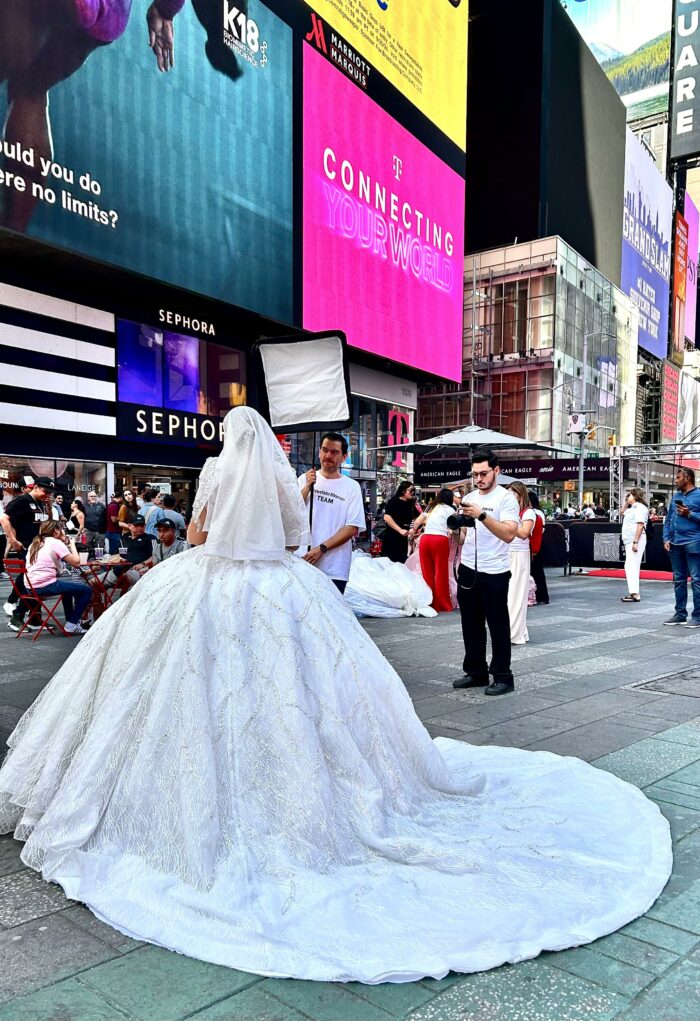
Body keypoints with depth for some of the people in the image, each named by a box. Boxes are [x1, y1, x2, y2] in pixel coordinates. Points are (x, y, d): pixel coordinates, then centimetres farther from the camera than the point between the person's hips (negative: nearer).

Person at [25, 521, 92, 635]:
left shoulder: (35, 543, 17)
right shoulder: (56, 543, -7)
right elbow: (75, 562, -10)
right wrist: (72, 544, 6)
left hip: (30, 587, 9)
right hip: (45, 586, -9)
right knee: (86, 590, -2)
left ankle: (70, 620, 38)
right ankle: (71, 625, 0)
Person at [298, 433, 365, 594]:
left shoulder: (352, 487, 1)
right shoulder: (304, 479, 7)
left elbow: (352, 528, -4)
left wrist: (321, 549, -11)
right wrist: (308, 487, -9)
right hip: (301, 561, 1)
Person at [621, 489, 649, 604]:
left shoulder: (640, 507, -11)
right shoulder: (632, 508, 19)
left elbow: (640, 525, -20)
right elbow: (622, 513, 36)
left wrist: (635, 542, -25)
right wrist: (626, 503, 20)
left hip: (636, 539, -11)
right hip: (629, 540, 11)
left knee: (631, 566, -16)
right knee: (632, 566, 11)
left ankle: (634, 594, -19)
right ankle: (634, 592, 15)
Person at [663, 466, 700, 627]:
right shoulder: (676, 497, 17)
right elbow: (667, 520, 18)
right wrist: (666, 539, 7)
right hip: (675, 544, 7)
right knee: (679, 580, 11)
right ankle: (680, 614, 18)